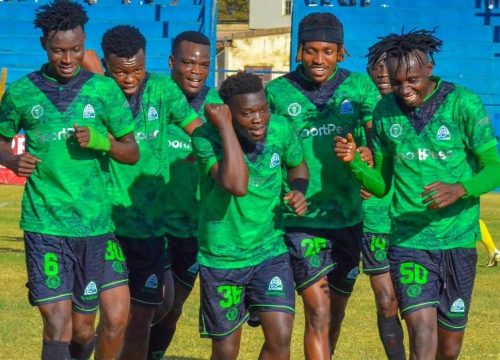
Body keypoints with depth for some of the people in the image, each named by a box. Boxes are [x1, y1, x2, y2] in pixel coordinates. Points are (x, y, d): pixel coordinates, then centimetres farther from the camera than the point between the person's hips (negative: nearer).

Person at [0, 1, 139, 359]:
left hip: (96, 223, 1)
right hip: (45, 225, -1)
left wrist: (101, 141, -13)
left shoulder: (104, 89, 4)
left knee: (116, 317, -4)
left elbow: (132, 152, 7)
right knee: (58, 327, -8)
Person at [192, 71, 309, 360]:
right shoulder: (207, 138, -21)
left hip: (270, 251, 3)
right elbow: (236, 185, -37)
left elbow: (298, 165, 14)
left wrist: (298, 190, -8)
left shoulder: (281, 130, -9)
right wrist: (226, 128, -33)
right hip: (222, 258, -2)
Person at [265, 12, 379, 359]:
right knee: (318, 313, -13)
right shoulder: (278, 93, -2)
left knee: (336, 312, 17)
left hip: (347, 217, 3)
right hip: (301, 221, -3)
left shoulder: (359, 87, 2)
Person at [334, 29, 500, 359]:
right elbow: (381, 184, 10)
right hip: (409, 242, 0)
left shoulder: (464, 104, -7)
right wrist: (354, 162, -11)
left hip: (457, 242, 0)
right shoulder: (385, 112, 2)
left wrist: (460, 189, -27)